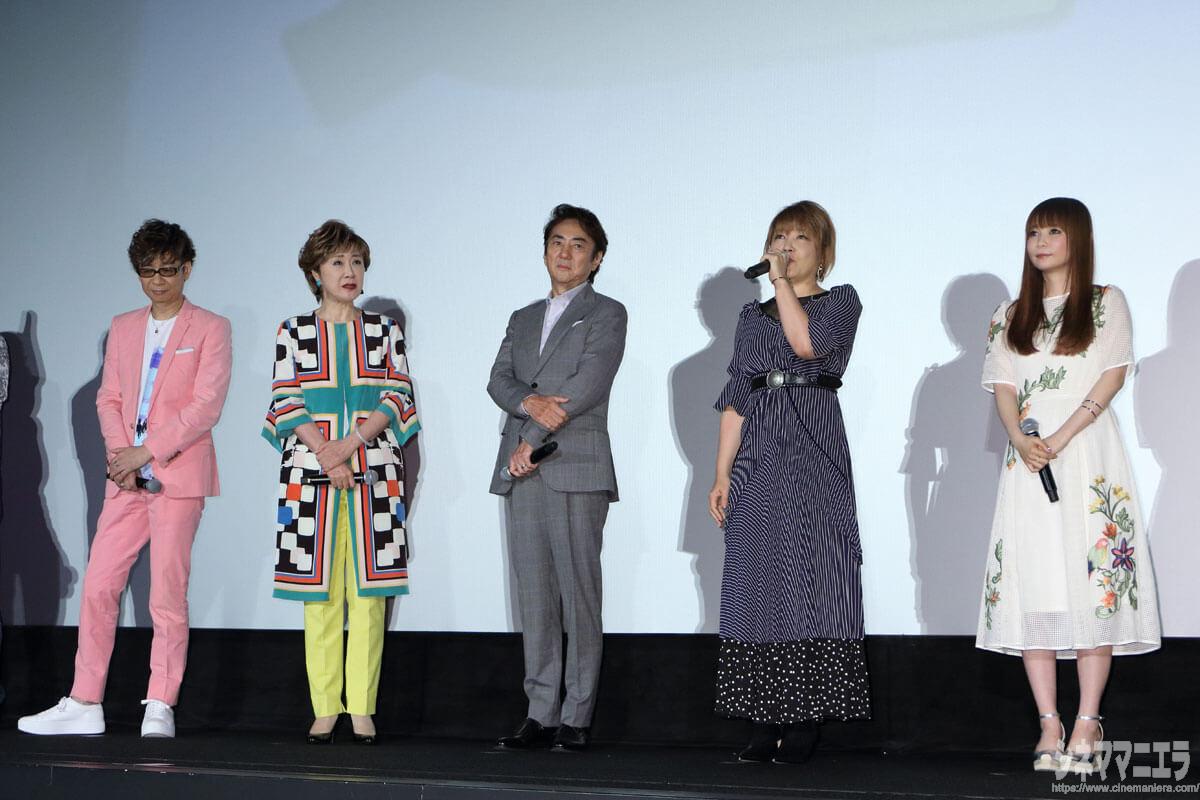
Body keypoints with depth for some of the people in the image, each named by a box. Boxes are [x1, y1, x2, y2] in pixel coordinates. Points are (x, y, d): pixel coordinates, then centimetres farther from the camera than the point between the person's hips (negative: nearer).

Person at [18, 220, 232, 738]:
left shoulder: (210, 328, 1)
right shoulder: (123, 328, 17)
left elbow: (206, 405, -8)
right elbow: (109, 397, 14)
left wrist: (147, 451, -14)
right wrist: (118, 451, -5)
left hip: (178, 474, -5)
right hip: (127, 478, 5)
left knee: (168, 592, -4)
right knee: (99, 584, 1)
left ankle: (160, 708, 2)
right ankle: (84, 704, 8)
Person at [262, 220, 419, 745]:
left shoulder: (384, 331, 12)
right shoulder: (294, 332, 9)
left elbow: (397, 398, 1)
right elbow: (286, 403, 0)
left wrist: (348, 445, -13)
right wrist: (328, 459, -13)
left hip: (373, 473, 1)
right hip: (310, 474, 0)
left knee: (369, 591, -4)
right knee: (319, 592, -1)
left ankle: (362, 709, 0)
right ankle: (324, 710, 3)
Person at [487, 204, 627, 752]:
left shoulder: (606, 315, 6)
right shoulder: (523, 319, 23)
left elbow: (587, 385, -7)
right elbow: (499, 380, 10)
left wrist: (534, 440, -10)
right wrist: (530, 402, -13)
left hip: (576, 469, -5)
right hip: (522, 475, 5)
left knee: (579, 595, -7)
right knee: (534, 597, 4)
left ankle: (577, 719, -4)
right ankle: (541, 713, 8)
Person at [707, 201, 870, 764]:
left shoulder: (841, 301, 7)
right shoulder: (753, 315, 19)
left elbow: (806, 342, -16)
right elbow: (735, 400, 15)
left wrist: (781, 278, -6)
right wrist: (722, 474, 7)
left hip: (813, 448, -4)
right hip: (758, 457, 5)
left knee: (809, 576, -8)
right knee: (759, 581, 1)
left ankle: (806, 723, -6)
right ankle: (766, 724, 4)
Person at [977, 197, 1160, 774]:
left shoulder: (1107, 303, 8)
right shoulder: (1010, 315, 18)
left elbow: (1114, 374, -3)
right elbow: (1004, 388, 9)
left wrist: (1060, 438, -14)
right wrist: (1021, 441, -11)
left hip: (1088, 453, -3)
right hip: (1028, 460, 3)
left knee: (1094, 582, -9)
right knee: (1032, 588, -4)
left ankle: (1087, 725, -7)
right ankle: (1049, 725, -2)